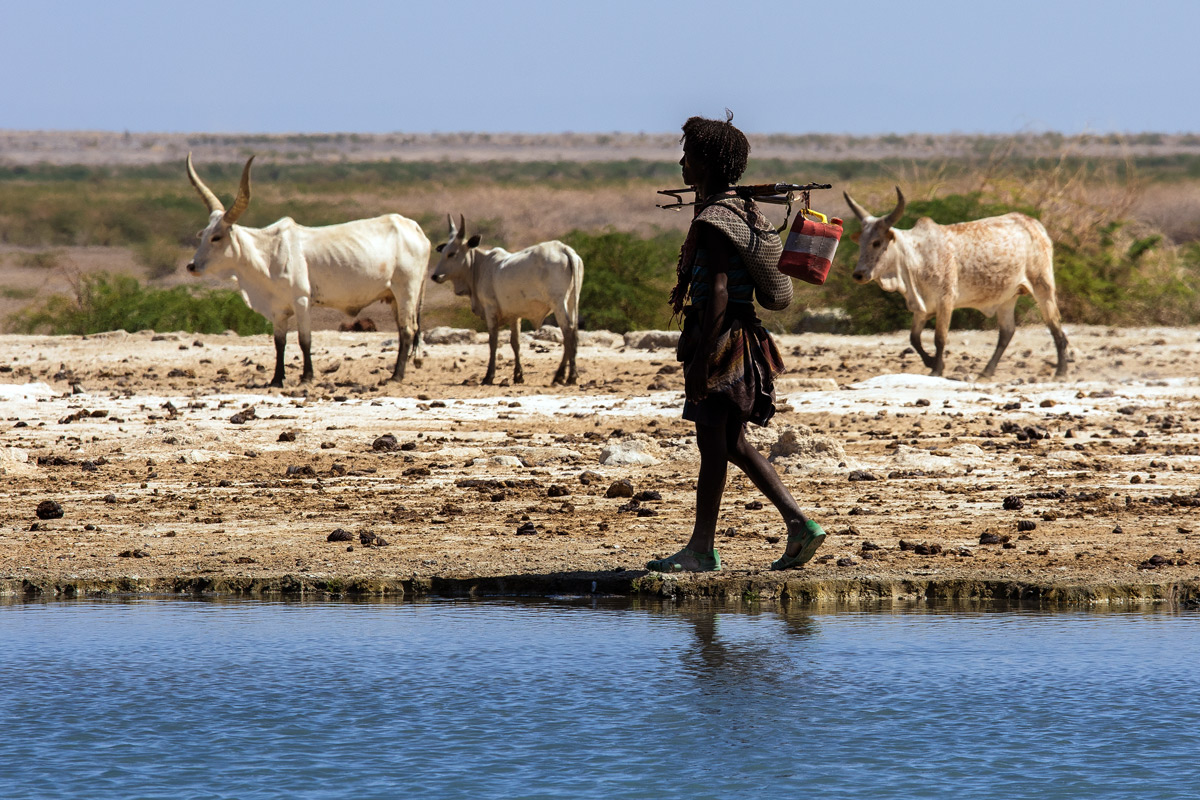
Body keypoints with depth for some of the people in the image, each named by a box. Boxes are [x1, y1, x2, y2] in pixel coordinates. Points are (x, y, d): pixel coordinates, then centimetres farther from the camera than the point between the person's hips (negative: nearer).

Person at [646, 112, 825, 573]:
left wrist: (700, 360, -23)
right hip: (740, 338, 10)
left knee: (712, 444, -2)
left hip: (720, 339, -10)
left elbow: (718, 294, -23)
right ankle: (799, 524, 7)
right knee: (732, 444, 13)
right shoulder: (740, 212, 14)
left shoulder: (716, 220, -17)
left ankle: (702, 551, 4)